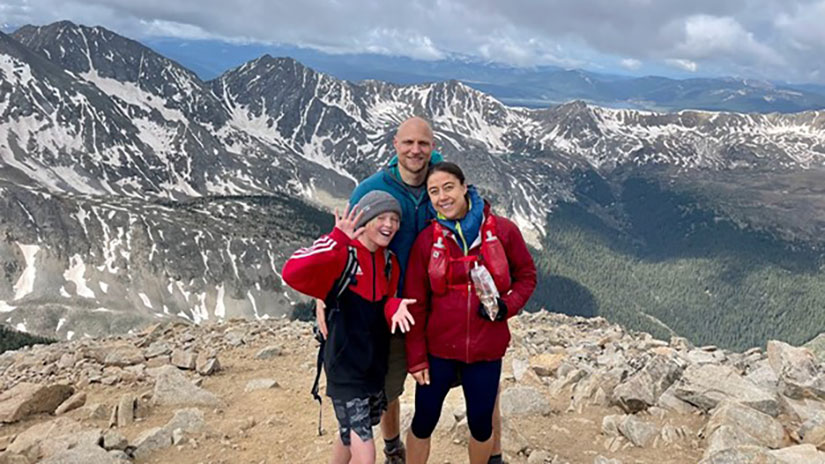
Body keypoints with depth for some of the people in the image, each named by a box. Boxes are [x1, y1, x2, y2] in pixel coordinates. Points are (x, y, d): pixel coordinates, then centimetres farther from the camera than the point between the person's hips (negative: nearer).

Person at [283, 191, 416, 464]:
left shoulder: (390, 263, 4)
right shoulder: (341, 256, -18)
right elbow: (292, 273, -34)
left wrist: (395, 307, -13)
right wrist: (337, 240, -40)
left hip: (376, 367, 7)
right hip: (345, 370, -7)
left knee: (351, 438, 24)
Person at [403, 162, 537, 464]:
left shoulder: (502, 230, -7)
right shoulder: (426, 240, -6)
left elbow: (526, 275, 6)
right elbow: (415, 304, -2)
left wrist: (507, 306, -13)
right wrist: (416, 358, -2)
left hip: (486, 349, 0)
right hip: (438, 348, 0)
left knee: (481, 423, 14)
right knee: (424, 421, 9)